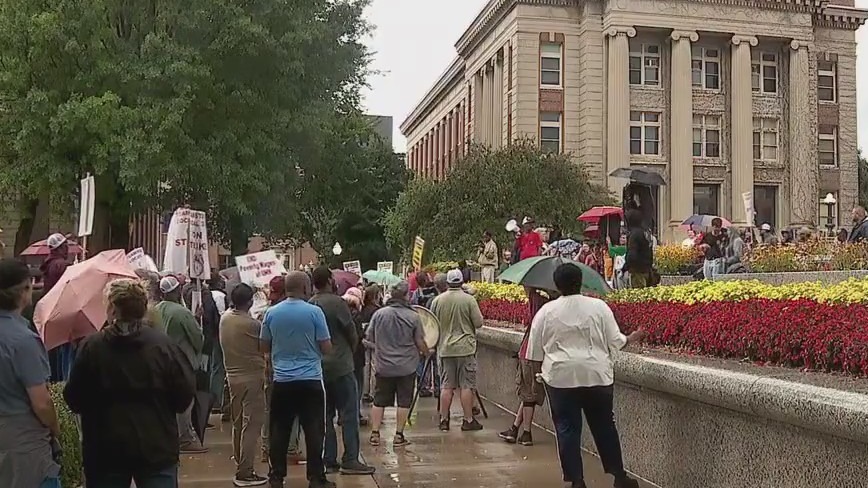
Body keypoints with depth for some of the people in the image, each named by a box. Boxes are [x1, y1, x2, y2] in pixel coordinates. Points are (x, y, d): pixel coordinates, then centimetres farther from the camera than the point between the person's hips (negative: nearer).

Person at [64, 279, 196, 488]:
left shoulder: (91, 347, -8)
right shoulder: (164, 345, -8)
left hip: (105, 449, 1)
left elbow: (74, 400, -3)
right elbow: (186, 392, -5)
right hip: (156, 447, 0)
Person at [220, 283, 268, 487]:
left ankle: (240, 467, 23)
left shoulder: (224, 318, 1)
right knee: (252, 425, -2)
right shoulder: (252, 324, -18)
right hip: (252, 377, -7)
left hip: (232, 376, 7)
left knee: (238, 424, 15)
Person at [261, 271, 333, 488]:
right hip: (310, 380, -3)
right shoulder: (314, 312, -10)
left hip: (281, 380, 3)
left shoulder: (271, 313, 0)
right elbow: (326, 348, -8)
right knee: (313, 431, 4)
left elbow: (264, 346, 9)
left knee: (279, 431, 11)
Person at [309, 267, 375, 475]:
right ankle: (350, 460, -2)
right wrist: (351, 349, 11)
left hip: (318, 367, 7)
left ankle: (329, 460, 14)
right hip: (340, 365, -6)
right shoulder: (336, 302, -13)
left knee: (325, 415, 11)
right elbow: (352, 332, -8)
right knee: (349, 414, -1)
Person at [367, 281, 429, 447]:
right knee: (404, 402, 8)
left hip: (384, 366, 2)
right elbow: (420, 343, -6)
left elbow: (369, 337, 3)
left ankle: (374, 433, 13)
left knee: (379, 401, 12)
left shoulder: (379, 314, -6)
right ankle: (399, 436, 12)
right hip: (407, 366, -2)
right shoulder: (413, 317, -10)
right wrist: (426, 353, 16)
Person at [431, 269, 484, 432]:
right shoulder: (469, 300, -9)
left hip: (445, 349, 3)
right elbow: (478, 323, -6)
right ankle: (468, 420, 6)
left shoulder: (437, 300, 1)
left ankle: (444, 420, 12)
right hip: (465, 348, -3)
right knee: (466, 386, 2)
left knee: (446, 386, 9)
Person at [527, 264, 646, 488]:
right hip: (597, 376, 1)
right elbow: (615, 341, 2)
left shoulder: (546, 312, -1)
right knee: (604, 427, 14)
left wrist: (538, 375, 17)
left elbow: (535, 351, 3)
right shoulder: (599, 307, -3)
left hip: (560, 377, -1)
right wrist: (632, 338, 21)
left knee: (567, 429, 6)